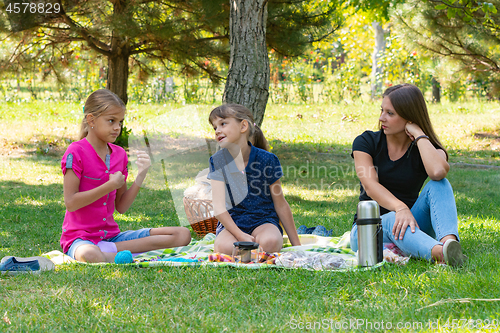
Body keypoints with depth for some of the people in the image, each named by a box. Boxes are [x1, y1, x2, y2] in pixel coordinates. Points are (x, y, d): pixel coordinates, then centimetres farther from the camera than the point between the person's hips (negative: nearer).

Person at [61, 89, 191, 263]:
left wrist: (141, 175, 0)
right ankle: (119, 256, -15)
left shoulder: (120, 154, 12)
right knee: (89, 255, -47)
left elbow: (121, 207, 11)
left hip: (112, 234, 8)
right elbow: (71, 203, -14)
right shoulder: (76, 152, -8)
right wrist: (110, 186, -14)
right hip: (81, 238, -8)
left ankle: (111, 249, -14)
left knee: (183, 235, -6)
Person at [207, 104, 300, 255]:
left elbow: (280, 204, 2)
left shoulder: (266, 160, -7)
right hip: (231, 222, 1)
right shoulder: (218, 161, -4)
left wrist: (296, 244, 5)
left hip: (263, 221, -1)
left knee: (270, 242, -36)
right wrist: (240, 235, -27)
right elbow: (219, 207, -11)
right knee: (225, 247, -34)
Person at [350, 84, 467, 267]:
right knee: (394, 220, -36)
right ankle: (440, 252, -66)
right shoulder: (366, 142, 0)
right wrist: (401, 208, -37)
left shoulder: (427, 149, -1)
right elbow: (370, 186, -18)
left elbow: (438, 172, -28)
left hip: (410, 226, 1)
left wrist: (419, 135, -15)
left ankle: (449, 241, -51)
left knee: (438, 184, -23)